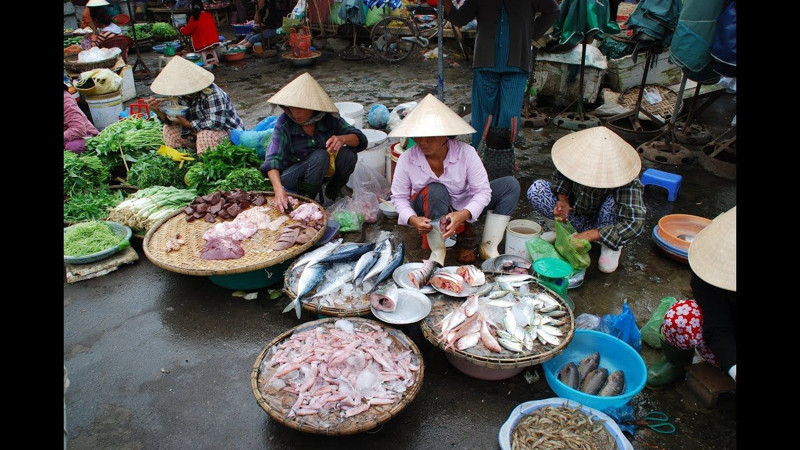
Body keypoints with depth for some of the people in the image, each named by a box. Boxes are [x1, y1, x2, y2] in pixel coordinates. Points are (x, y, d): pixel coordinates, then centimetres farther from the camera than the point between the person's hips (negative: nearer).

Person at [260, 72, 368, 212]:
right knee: (320, 156, -32)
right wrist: (278, 187, -48)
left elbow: (360, 138, -14)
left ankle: (332, 192, 2)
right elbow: (272, 160, -29)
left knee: (348, 155, -24)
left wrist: (343, 139, -38)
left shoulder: (328, 118, -15)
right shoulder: (284, 123, -21)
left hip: (326, 169, 4)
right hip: (293, 174, -3)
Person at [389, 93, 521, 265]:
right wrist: (412, 219, -31)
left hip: (464, 208, 2)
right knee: (435, 190, -38)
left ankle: (489, 247, -10)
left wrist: (463, 215, -39)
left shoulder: (465, 152, -22)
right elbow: (399, 196, -11)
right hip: (431, 212, -2)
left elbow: (482, 191, -21)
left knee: (510, 184, -13)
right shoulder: (406, 159, -19)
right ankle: (437, 251, -22)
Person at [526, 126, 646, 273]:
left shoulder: (626, 180, -33)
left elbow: (635, 223, -39)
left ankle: (611, 246, -8)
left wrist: (587, 236, -43)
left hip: (605, 223, -2)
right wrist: (563, 200, -25)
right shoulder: (574, 154, -24)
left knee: (614, 202, -38)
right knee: (536, 189, -19)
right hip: (576, 211, 3)